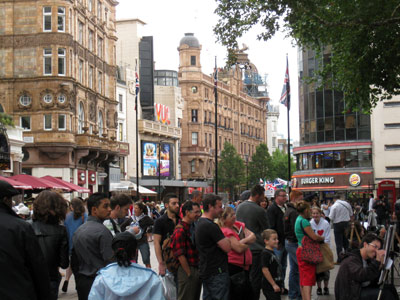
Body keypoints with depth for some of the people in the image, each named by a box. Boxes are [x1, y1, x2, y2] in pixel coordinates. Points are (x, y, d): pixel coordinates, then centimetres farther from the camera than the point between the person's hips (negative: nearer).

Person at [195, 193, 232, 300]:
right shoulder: (211, 226, -20)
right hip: (217, 272, -10)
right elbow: (227, 248, -19)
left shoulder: (200, 223, 13)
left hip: (206, 271, 10)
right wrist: (227, 238, -1)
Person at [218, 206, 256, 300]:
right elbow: (239, 248, -24)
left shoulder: (239, 225, 7)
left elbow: (253, 237, 2)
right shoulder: (225, 231, -17)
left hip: (245, 266, 8)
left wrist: (244, 241, -18)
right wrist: (248, 242, -5)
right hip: (233, 267, -8)